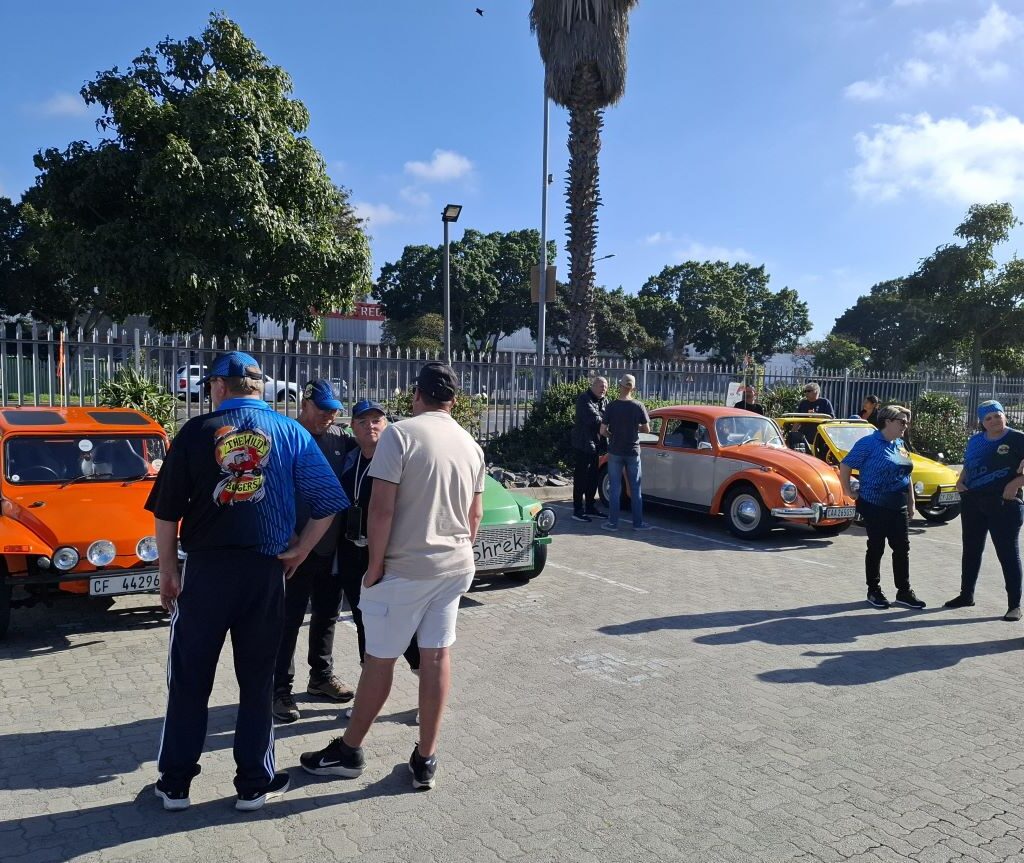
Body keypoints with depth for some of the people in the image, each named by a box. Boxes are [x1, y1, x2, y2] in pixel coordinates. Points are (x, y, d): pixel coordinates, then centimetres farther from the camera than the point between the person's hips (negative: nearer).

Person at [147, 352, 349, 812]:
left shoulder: (196, 432, -2)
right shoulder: (291, 433, 1)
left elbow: (167, 510, -2)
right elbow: (328, 502, -3)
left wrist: (168, 570, 7)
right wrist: (299, 552, 6)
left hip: (205, 568, -1)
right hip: (264, 570, 1)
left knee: (189, 679, 13)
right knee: (257, 680, 12)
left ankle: (175, 782, 23)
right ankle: (254, 784, 21)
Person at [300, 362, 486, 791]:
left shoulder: (400, 434, -13)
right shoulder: (471, 445, 6)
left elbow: (381, 509, -17)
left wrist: (375, 565, -8)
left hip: (406, 567, -5)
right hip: (456, 566, 6)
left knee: (379, 659, 7)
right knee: (437, 655, 11)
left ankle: (349, 751, 23)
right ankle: (425, 760, 19)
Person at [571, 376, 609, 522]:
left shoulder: (604, 401, 13)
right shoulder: (584, 399, -12)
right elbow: (592, 418, -23)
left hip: (595, 445, 8)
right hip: (583, 444, -8)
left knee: (593, 478, 15)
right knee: (581, 478, -4)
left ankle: (590, 507, 25)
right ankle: (578, 511, 0)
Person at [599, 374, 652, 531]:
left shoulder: (611, 406, -9)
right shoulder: (638, 407, -7)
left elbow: (603, 431, -8)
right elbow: (647, 429, -1)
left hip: (615, 452, -1)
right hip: (633, 452, 1)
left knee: (614, 488, 6)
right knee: (635, 488, 10)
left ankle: (613, 522, 8)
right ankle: (638, 522, 13)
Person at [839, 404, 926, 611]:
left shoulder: (899, 444, 11)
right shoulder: (869, 443, -11)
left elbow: (906, 473, 18)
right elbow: (845, 466, -12)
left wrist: (911, 502, 17)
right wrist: (847, 491, -10)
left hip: (898, 507, 7)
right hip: (875, 506, -7)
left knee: (902, 548, 8)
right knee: (876, 548, 4)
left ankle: (904, 591, 17)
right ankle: (874, 591, 16)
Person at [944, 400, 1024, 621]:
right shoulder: (975, 441, 9)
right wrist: (960, 481, 3)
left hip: (1004, 504, -6)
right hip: (972, 503, 6)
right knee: (971, 550, 14)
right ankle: (966, 595, 28)